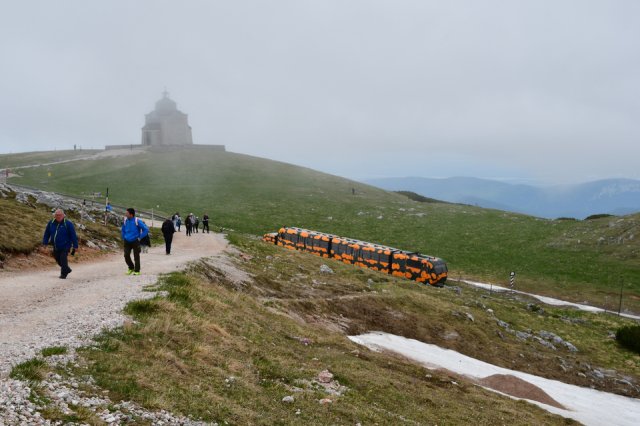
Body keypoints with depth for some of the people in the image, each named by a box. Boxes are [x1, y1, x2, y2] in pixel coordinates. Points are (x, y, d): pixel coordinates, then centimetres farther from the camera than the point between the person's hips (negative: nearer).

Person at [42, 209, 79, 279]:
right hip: (55, 247, 5)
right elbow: (47, 233, 14)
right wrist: (45, 243, 10)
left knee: (63, 260, -11)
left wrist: (75, 246, -8)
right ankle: (67, 269, 35)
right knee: (58, 260, 13)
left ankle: (63, 273, 5)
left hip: (65, 247, -5)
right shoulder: (51, 223, 3)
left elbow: (73, 236, -7)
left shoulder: (68, 224, -9)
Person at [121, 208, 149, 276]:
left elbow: (146, 229, -10)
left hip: (135, 241, -4)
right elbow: (123, 230, 21)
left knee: (136, 257, 1)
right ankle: (131, 268, 23)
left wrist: (140, 237, -9)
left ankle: (137, 271, 10)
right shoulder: (125, 221, 1)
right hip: (127, 242, 4)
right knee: (126, 255, 1)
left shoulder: (137, 221, -14)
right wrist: (123, 237, 14)